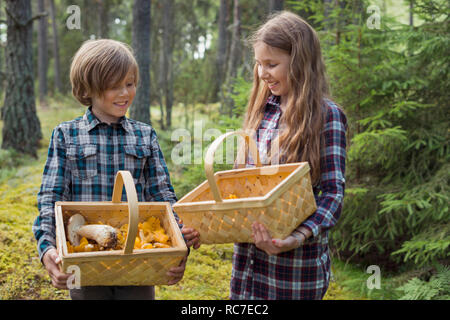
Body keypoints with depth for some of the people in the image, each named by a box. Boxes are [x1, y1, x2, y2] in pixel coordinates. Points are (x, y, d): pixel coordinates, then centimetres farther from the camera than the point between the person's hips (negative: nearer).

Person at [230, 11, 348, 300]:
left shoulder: (327, 116, -8)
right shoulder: (261, 109, 8)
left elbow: (333, 191, -12)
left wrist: (302, 235, -27)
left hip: (297, 260, -5)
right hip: (248, 253, 5)